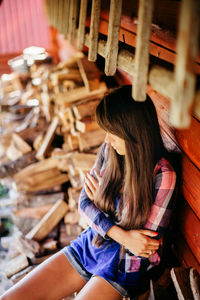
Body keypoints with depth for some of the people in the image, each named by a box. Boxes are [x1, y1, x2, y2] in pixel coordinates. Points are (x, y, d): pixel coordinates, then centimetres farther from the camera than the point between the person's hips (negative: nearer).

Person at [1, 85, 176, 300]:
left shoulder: (163, 176, -22)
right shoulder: (110, 149, -7)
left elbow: (147, 247, -17)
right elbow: (85, 202, -1)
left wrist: (101, 198, -8)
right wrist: (121, 235, -19)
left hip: (124, 265, -5)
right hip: (89, 245, 5)